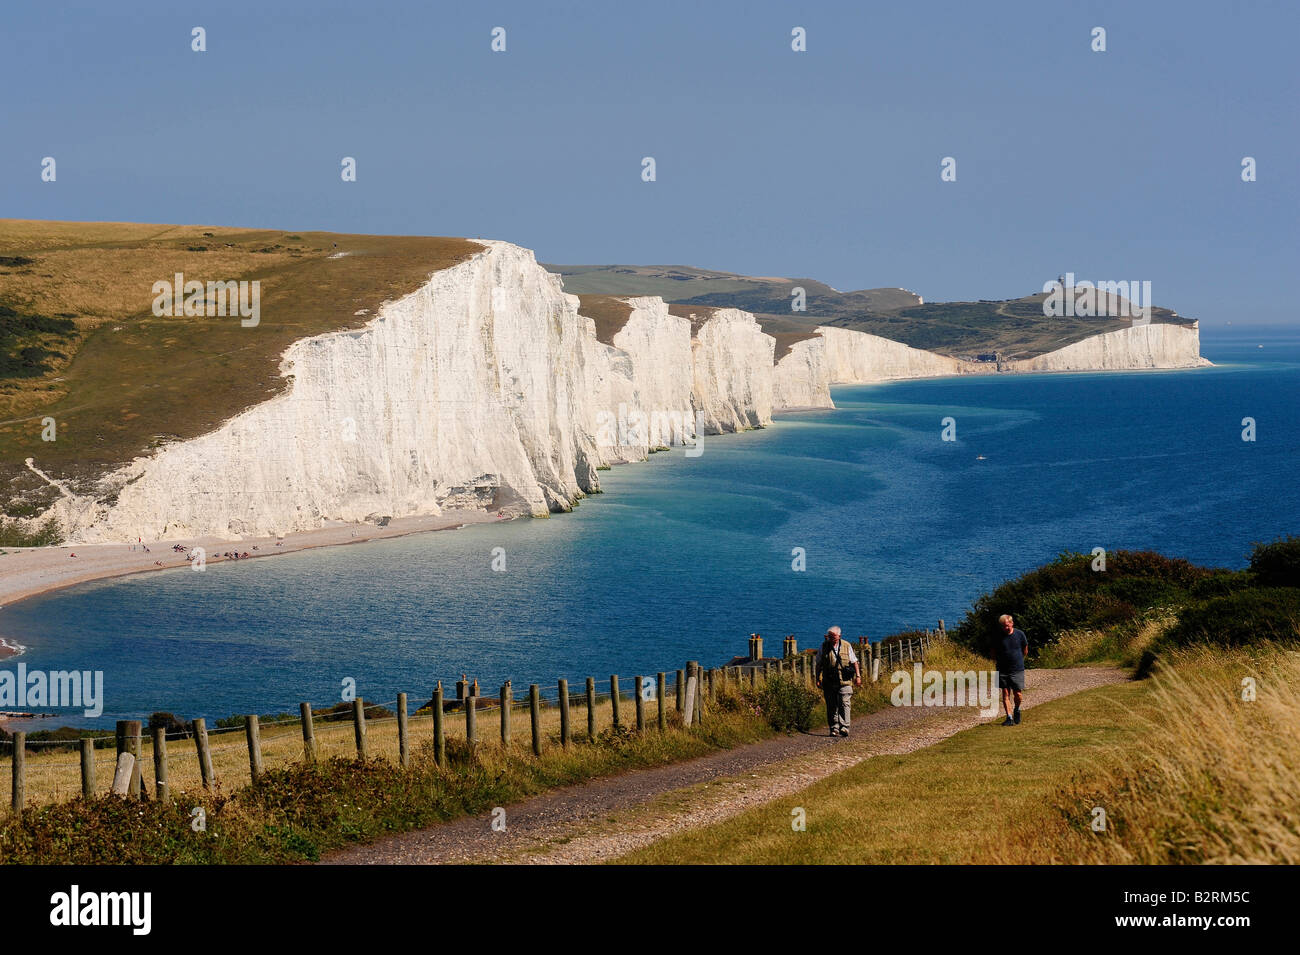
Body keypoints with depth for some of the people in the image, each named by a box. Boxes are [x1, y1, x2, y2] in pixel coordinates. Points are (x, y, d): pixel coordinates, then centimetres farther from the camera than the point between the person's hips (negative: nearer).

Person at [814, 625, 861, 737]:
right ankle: (834, 728, 10)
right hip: (829, 682, 1)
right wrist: (818, 679, 6)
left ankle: (844, 727, -13)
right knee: (831, 706, 3)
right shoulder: (824, 646, 6)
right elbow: (818, 664, 11)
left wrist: (858, 676, 6)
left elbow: (854, 662, 12)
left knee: (845, 703, -11)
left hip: (844, 682, -1)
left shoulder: (846, 646, 6)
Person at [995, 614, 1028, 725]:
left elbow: (1025, 648, 14)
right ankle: (1009, 717, 3)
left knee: (1018, 695, -3)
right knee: (1005, 694, -1)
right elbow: (995, 651, 14)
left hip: (1017, 670, -1)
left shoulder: (1019, 634, -3)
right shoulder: (999, 637, -2)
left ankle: (1017, 710, 27)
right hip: (1003, 670, 1)